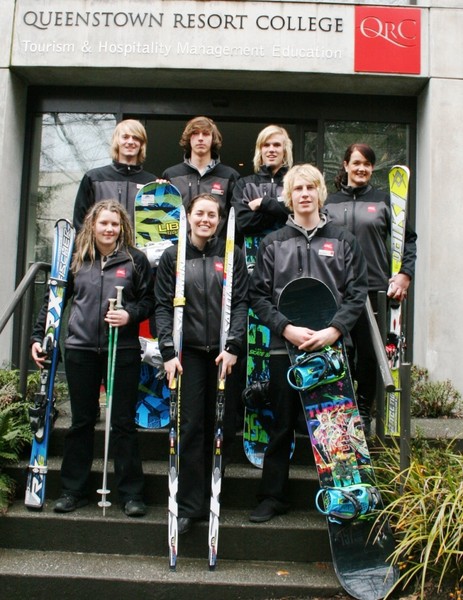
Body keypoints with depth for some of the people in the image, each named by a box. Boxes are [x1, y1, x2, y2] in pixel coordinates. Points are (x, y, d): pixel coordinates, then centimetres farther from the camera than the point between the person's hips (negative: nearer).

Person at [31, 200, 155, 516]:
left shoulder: (135, 259, 1)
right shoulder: (76, 259, 7)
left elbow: (150, 300, 3)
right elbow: (54, 300, 12)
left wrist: (130, 314, -15)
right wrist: (39, 336, 6)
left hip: (123, 351, -2)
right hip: (81, 350, 2)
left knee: (124, 422, 5)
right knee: (81, 421, 12)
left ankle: (131, 493, 15)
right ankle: (74, 490, 25)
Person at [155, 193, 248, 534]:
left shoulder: (232, 255, 7)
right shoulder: (173, 256, 7)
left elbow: (241, 302, 1)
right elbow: (163, 305, 2)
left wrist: (233, 347, -10)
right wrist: (168, 351, -8)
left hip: (223, 352, 1)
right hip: (189, 351, 0)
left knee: (223, 424, 4)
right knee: (190, 426, -3)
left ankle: (213, 493, 21)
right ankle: (190, 505, 6)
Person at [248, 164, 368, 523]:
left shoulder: (344, 241, 9)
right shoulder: (273, 243, 9)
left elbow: (357, 293, 3)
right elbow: (259, 295, 3)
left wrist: (334, 330, -12)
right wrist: (286, 328, -11)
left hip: (332, 347, 0)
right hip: (284, 348, 0)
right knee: (282, 425, 7)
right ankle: (273, 497, 19)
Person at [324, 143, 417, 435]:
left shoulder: (383, 200, 8)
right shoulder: (329, 202, 10)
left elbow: (408, 238, 8)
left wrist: (405, 274, -2)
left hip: (374, 289, -1)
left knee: (369, 353, 3)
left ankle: (364, 413, 17)